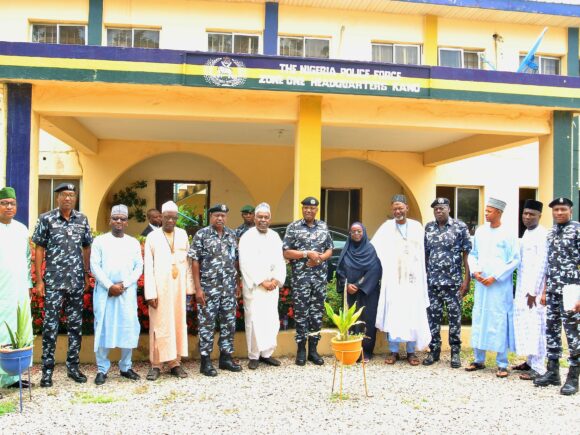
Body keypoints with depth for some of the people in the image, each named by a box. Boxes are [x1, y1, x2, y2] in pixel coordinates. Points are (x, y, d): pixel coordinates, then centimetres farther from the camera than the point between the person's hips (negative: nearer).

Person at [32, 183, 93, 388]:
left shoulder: (82, 219, 6)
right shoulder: (46, 219, -2)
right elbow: (39, 249, -1)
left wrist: (87, 275, 9)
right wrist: (39, 280, -4)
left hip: (76, 282, 3)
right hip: (53, 282, -3)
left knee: (76, 325, 9)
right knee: (50, 326, 0)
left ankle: (73, 366, 20)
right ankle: (47, 370, 10)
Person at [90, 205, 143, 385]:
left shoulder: (133, 242, 11)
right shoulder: (100, 241, 6)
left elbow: (139, 267, 5)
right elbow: (94, 266, -2)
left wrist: (123, 284, -9)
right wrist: (109, 286, -12)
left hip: (128, 292, 2)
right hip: (104, 291, -2)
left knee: (129, 328, 1)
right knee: (103, 328, -1)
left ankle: (126, 367, 14)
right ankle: (102, 369, 7)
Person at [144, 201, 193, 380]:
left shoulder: (183, 235, 7)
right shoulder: (152, 237, 0)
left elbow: (187, 263, 7)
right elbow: (148, 267, -3)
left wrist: (189, 287, 3)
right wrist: (150, 293, -9)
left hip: (178, 288, 3)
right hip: (160, 289, -2)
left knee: (178, 324, 6)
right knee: (159, 326, 1)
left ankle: (175, 363, 14)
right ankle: (156, 364, 8)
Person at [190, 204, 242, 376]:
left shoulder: (231, 235, 9)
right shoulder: (201, 235, -6)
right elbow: (195, 262, -7)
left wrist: (238, 284, 11)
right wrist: (198, 288, -12)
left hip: (229, 288, 5)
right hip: (208, 288, -5)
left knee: (229, 323, 10)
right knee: (207, 324, 2)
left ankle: (226, 357, 22)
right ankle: (206, 361, 11)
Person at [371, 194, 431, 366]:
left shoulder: (417, 227, 5)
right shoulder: (386, 227, 3)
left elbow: (422, 253, 5)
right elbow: (374, 249, 3)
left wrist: (422, 277, 1)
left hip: (412, 278, 1)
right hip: (393, 279, -1)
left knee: (412, 314, 3)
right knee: (392, 314, 1)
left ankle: (411, 351, 12)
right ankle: (393, 351, 10)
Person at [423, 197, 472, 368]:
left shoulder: (460, 227, -3)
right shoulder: (428, 228, 6)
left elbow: (467, 254, -3)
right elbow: (425, 254, 10)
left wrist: (467, 279, -8)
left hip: (453, 281, -3)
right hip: (432, 281, 3)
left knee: (454, 317, 5)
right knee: (433, 316, 8)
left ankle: (455, 352, 16)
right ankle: (434, 350, 19)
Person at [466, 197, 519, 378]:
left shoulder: (507, 234, -6)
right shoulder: (480, 231, 8)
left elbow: (515, 260, -7)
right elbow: (473, 254, 15)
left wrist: (495, 277, -11)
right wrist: (475, 271, -1)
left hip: (500, 285, -5)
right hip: (481, 283, 5)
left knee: (499, 322, -2)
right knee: (479, 321, 8)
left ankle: (502, 364, 8)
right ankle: (479, 360, 19)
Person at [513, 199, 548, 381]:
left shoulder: (542, 235, -11)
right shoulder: (526, 233, 15)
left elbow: (541, 265, -15)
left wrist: (533, 292, -16)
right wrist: (521, 289, 15)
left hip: (534, 288, -8)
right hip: (522, 288, 8)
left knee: (535, 326, -5)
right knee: (524, 324, 12)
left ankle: (538, 368, 1)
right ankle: (531, 361, 23)